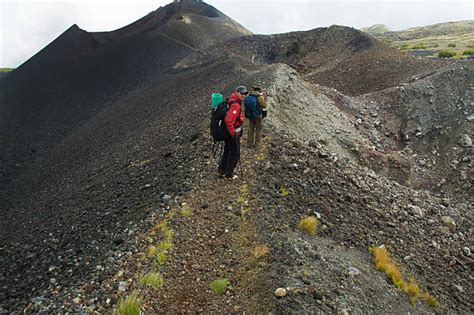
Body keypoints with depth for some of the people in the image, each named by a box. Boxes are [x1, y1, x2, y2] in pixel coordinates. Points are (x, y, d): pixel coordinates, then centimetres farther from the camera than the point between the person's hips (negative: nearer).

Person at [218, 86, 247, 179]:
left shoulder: (232, 101, 5)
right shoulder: (236, 105, -27)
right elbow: (228, 120, -37)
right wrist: (233, 133, -25)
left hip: (228, 132, 10)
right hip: (233, 134, -10)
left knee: (227, 151, 24)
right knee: (234, 154, 7)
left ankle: (221, 169, 37)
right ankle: (229, 174, 20)